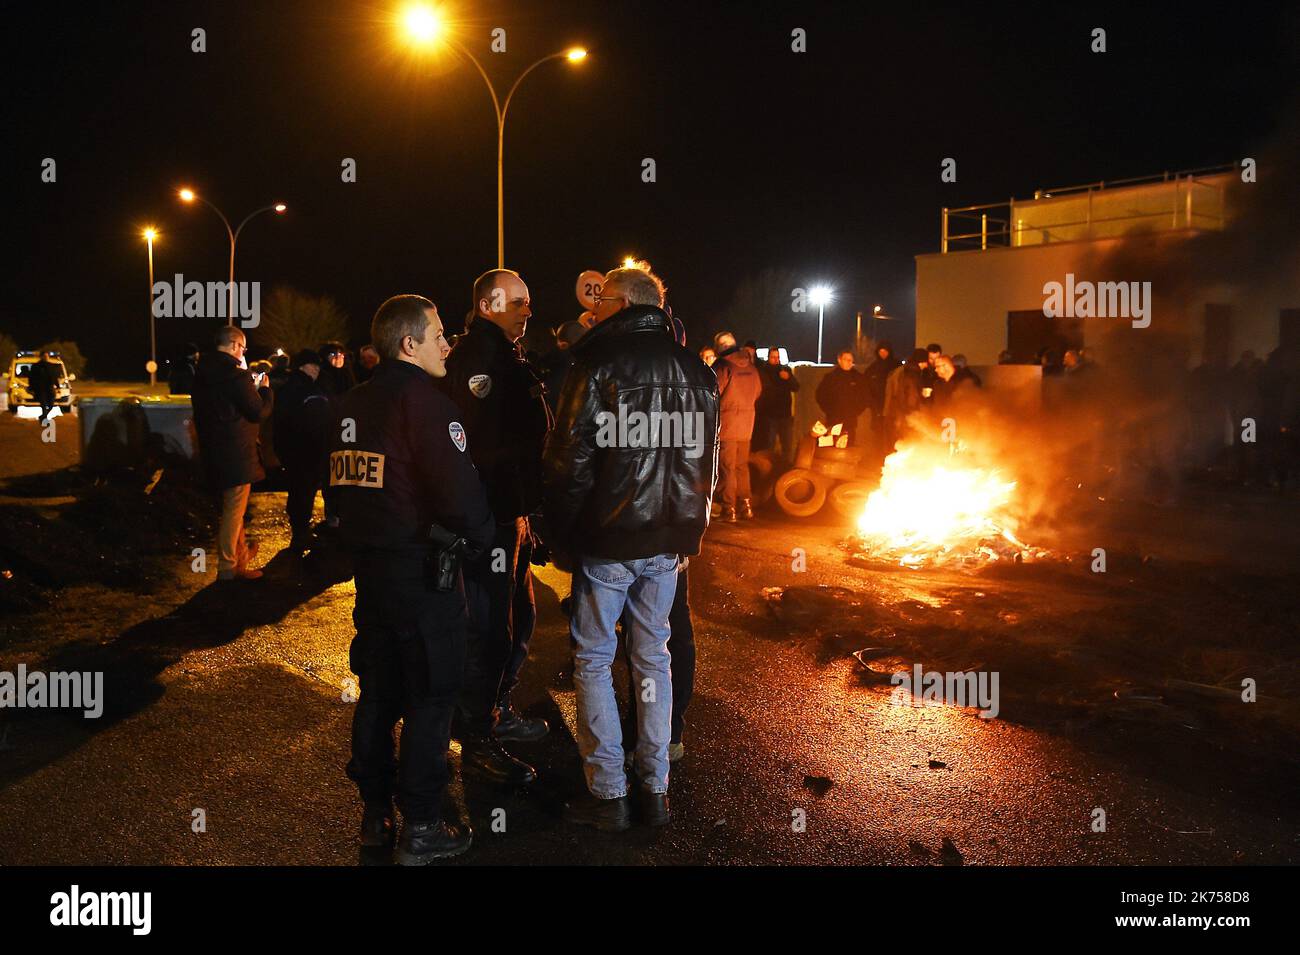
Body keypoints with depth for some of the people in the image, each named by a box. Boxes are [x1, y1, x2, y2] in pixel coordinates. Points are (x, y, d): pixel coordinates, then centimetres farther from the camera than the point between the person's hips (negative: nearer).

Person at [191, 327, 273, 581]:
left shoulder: (203, 372, 7)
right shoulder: (236, 375, -20)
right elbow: (259, 412, -16)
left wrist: (250, 386, 13)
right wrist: (264, 389, 1)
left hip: (213, 450, 9)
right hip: (236, 453, -9)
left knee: (232, 506, 23)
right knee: (234, 510, 1)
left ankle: (240, 552, 38)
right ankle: (228, 567, 9)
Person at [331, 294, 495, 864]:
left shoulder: (352, 405, 9)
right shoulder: (423, 401, -17)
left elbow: (342, 480, 17)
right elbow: (459, 490, -24)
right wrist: (481, 536, -7)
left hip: (367, 562, 8)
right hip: (421, 568, -8)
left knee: (378, 689, 17)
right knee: (432, 695, 2)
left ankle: (375, 814, 28)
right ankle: (421, 829, 10)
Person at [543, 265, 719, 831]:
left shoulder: (598, 364, -10)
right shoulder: (696, 373, 8)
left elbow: (569, 459, -12)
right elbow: (706, 462, 12)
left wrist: (563, 535, -2)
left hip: (607, 537, -5)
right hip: (669, 541, 6)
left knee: (593, 659, 6)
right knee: (653, 656, 14)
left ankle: (608, 794, 8)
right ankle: (655, 788, 20)